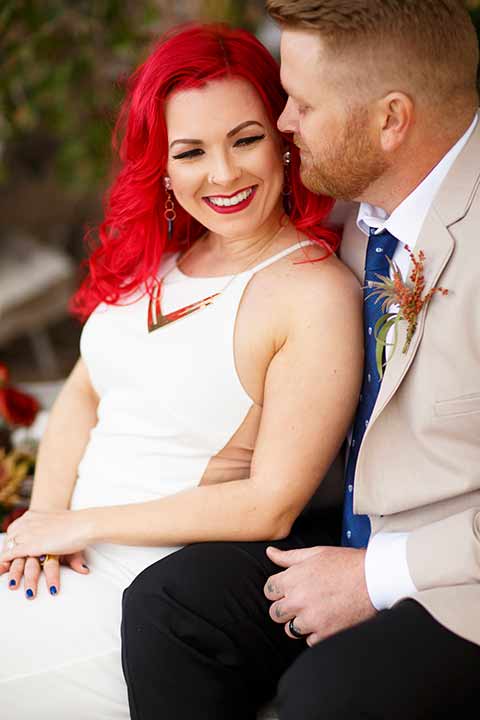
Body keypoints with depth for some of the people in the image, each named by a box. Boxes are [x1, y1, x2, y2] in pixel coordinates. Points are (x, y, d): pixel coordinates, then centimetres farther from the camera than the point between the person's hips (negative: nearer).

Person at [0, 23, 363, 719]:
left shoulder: (316, 293, -17)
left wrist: (82, 524, -13)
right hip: (77, 557, 7)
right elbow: (82, 394, 11)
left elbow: (271, 506, -17)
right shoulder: (155, 254, 6)